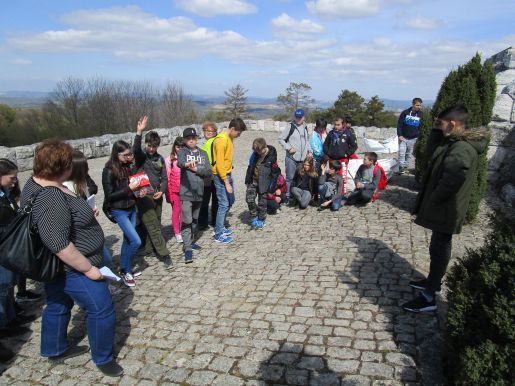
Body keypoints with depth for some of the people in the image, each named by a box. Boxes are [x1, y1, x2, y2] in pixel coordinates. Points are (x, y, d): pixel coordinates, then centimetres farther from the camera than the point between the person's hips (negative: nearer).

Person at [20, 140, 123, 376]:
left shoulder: (36, 182, 2)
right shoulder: (50, 198, -31)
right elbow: (58, 244, -34)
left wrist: (83, 214, 8)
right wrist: (88, 268, -25)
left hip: (55, 266, 10)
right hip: (72, 267, -10)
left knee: (58, 305, 25)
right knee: (101, 310, 3)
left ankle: (55, 350, 45)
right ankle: (103, 358, 22)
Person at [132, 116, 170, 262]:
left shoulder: (160, 158, 9)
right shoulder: (140, 155, -4)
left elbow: (164, 177, 12)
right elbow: (135, 149, -28)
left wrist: (162, 191, -5)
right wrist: (139, 132, -42)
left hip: (157, 196, 5)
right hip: (143, 196, -5)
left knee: (154, 225, 13)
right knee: (153, 227, -6)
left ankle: (150, 249, 27)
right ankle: (163, 253, -2)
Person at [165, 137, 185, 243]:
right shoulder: (169, 160, -1)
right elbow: (166, 176, 0)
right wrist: (168, 193, -3)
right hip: (174, 190, -1)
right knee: (176, 211, 7)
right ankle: (177, 233, 18)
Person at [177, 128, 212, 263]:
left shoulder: (203, 153, 8)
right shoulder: (182, 151, -3)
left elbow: (209, 172, 2)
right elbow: (179, 162, -27)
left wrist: (196, 169, -14)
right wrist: (187, 164, -49)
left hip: (199, 192, 5)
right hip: (186, 192, -5)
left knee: (195, 219, 18)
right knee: (186, 221, -8)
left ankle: (191, 241, 35)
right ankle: (187, 249, -4)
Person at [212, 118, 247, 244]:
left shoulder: (229, 138, 9)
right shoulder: (221, 140, -21)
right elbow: (219, 163, -22)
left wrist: (229, 177, 16)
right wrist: (226, 183, -21)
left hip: (228, 174, 10)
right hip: (221, 176, -10)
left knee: (230, 201, 18)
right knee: (224, 204, -5)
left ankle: (221, 227, 31)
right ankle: (218, 235, 6)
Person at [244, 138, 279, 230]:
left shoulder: (272, 156, -14)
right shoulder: (255, 154, -2)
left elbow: (275, 172, -9)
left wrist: (272, 186, -8)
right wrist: (247, 180, 11)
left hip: (264, 183, -4)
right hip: (253, 180, 4)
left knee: (262, 202, 3)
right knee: (249, 199, -2)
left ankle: (261, 220, 20)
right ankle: (254, 217, 16)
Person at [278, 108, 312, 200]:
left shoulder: (305, 127, 13)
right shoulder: (290, 126, -5)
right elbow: (281, 139, -4)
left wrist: (309, 151, 10)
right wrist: (288, 148, -13)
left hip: (302, 158, 6)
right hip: (291, 158, -6)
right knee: (290, 177, -4)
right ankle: (287, 196, 3)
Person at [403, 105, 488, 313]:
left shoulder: (461, 150, -26)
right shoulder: (456, 141, 6)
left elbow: (449, 183, -33)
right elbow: (434, 144, 22)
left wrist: (431, 202, -20)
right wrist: (436, 129, 3)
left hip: (445, 211, -10)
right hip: (445, 208, 10)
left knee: (439, 249, 0)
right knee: (439, 247, 22)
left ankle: (429, 297, 11)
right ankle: (432, 281, 40)